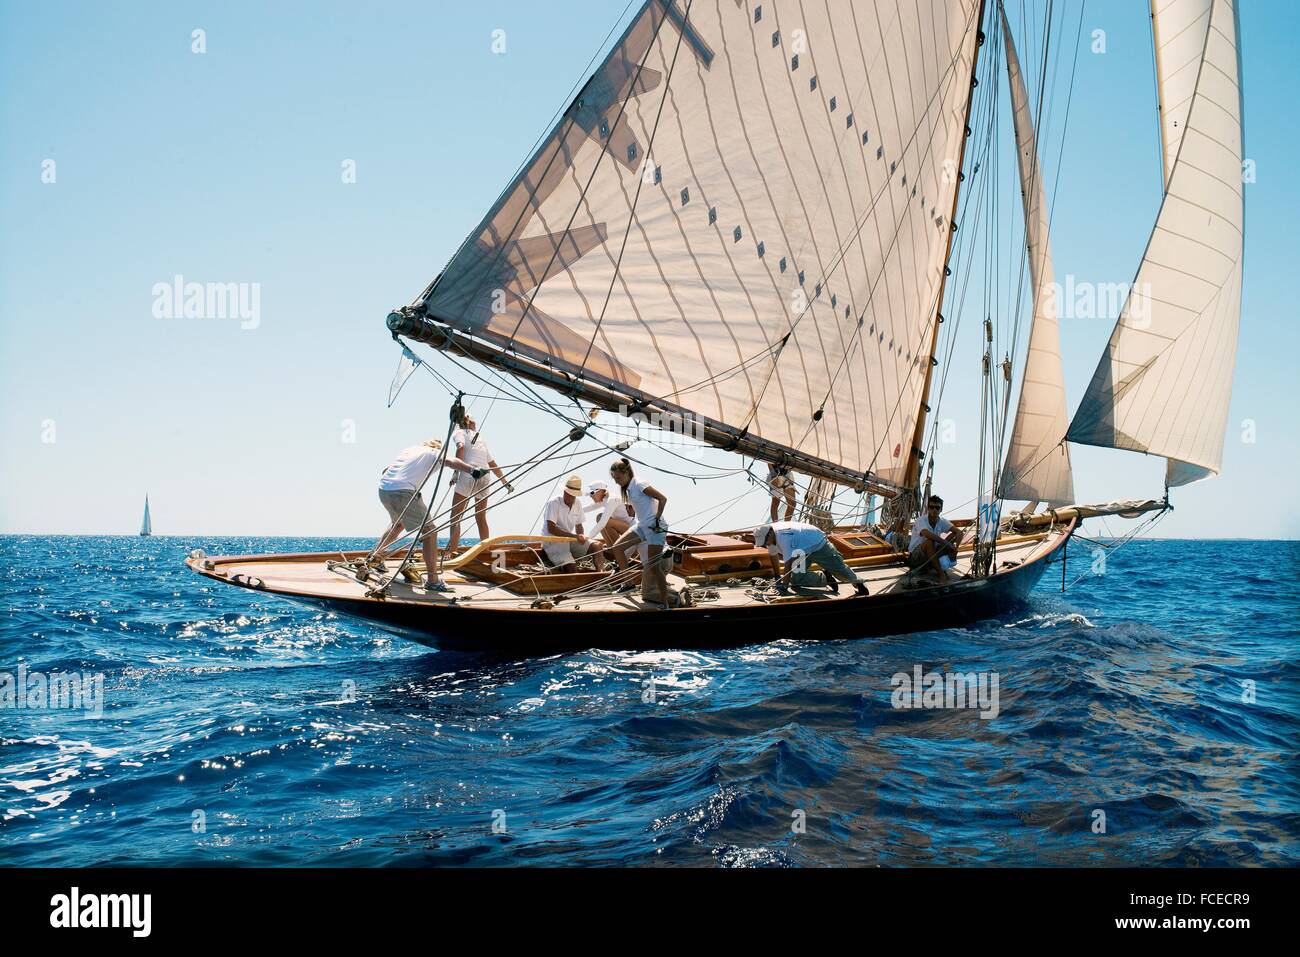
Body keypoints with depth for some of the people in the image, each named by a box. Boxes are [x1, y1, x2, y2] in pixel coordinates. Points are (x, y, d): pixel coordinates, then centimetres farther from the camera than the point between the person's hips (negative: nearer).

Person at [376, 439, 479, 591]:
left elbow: (386, 470, 34)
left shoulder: (410, 449, 28)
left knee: (398, 524, 34)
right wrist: (473, 471, -25)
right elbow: (451, 461, -12)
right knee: (429, 531, -3)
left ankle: (376, 555, 45)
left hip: (383, 489, 8)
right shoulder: (435, 453, 10)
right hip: (404, 491, -8)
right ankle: (432, 580, -9)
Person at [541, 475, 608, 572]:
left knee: (597, 546, -13)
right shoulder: (554, 503, -13)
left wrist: (581, 537, -9)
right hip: (553, 542, -6)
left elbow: (579, 526, 16)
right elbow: (551, 528, -20)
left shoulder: (578, 504, 7)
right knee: (572, 568, -30)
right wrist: (574, 536, -24)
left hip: (570, 539, 7)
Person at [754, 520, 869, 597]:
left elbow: (789, 562, -42)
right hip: (804, 551, 8)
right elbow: (773, 555, 7)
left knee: (840, 571, 4)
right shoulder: (771, 535, -11)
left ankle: (857, 583, 33)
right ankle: (826, 578, 11)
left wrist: (784, 586, -40)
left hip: (819, 545, -8)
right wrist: (777, 577, 12)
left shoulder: (782, 536, -39)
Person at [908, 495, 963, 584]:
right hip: (915, 557, -6)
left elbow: (959, 532, -12)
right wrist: (948, 544, -37)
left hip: (932, 555, 6)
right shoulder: (921, 520, -19)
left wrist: (955, 547, -31)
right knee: (929, 541, -36)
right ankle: (940, 574, -31)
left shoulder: (942, 521, -2)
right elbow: (927, 534, -39)